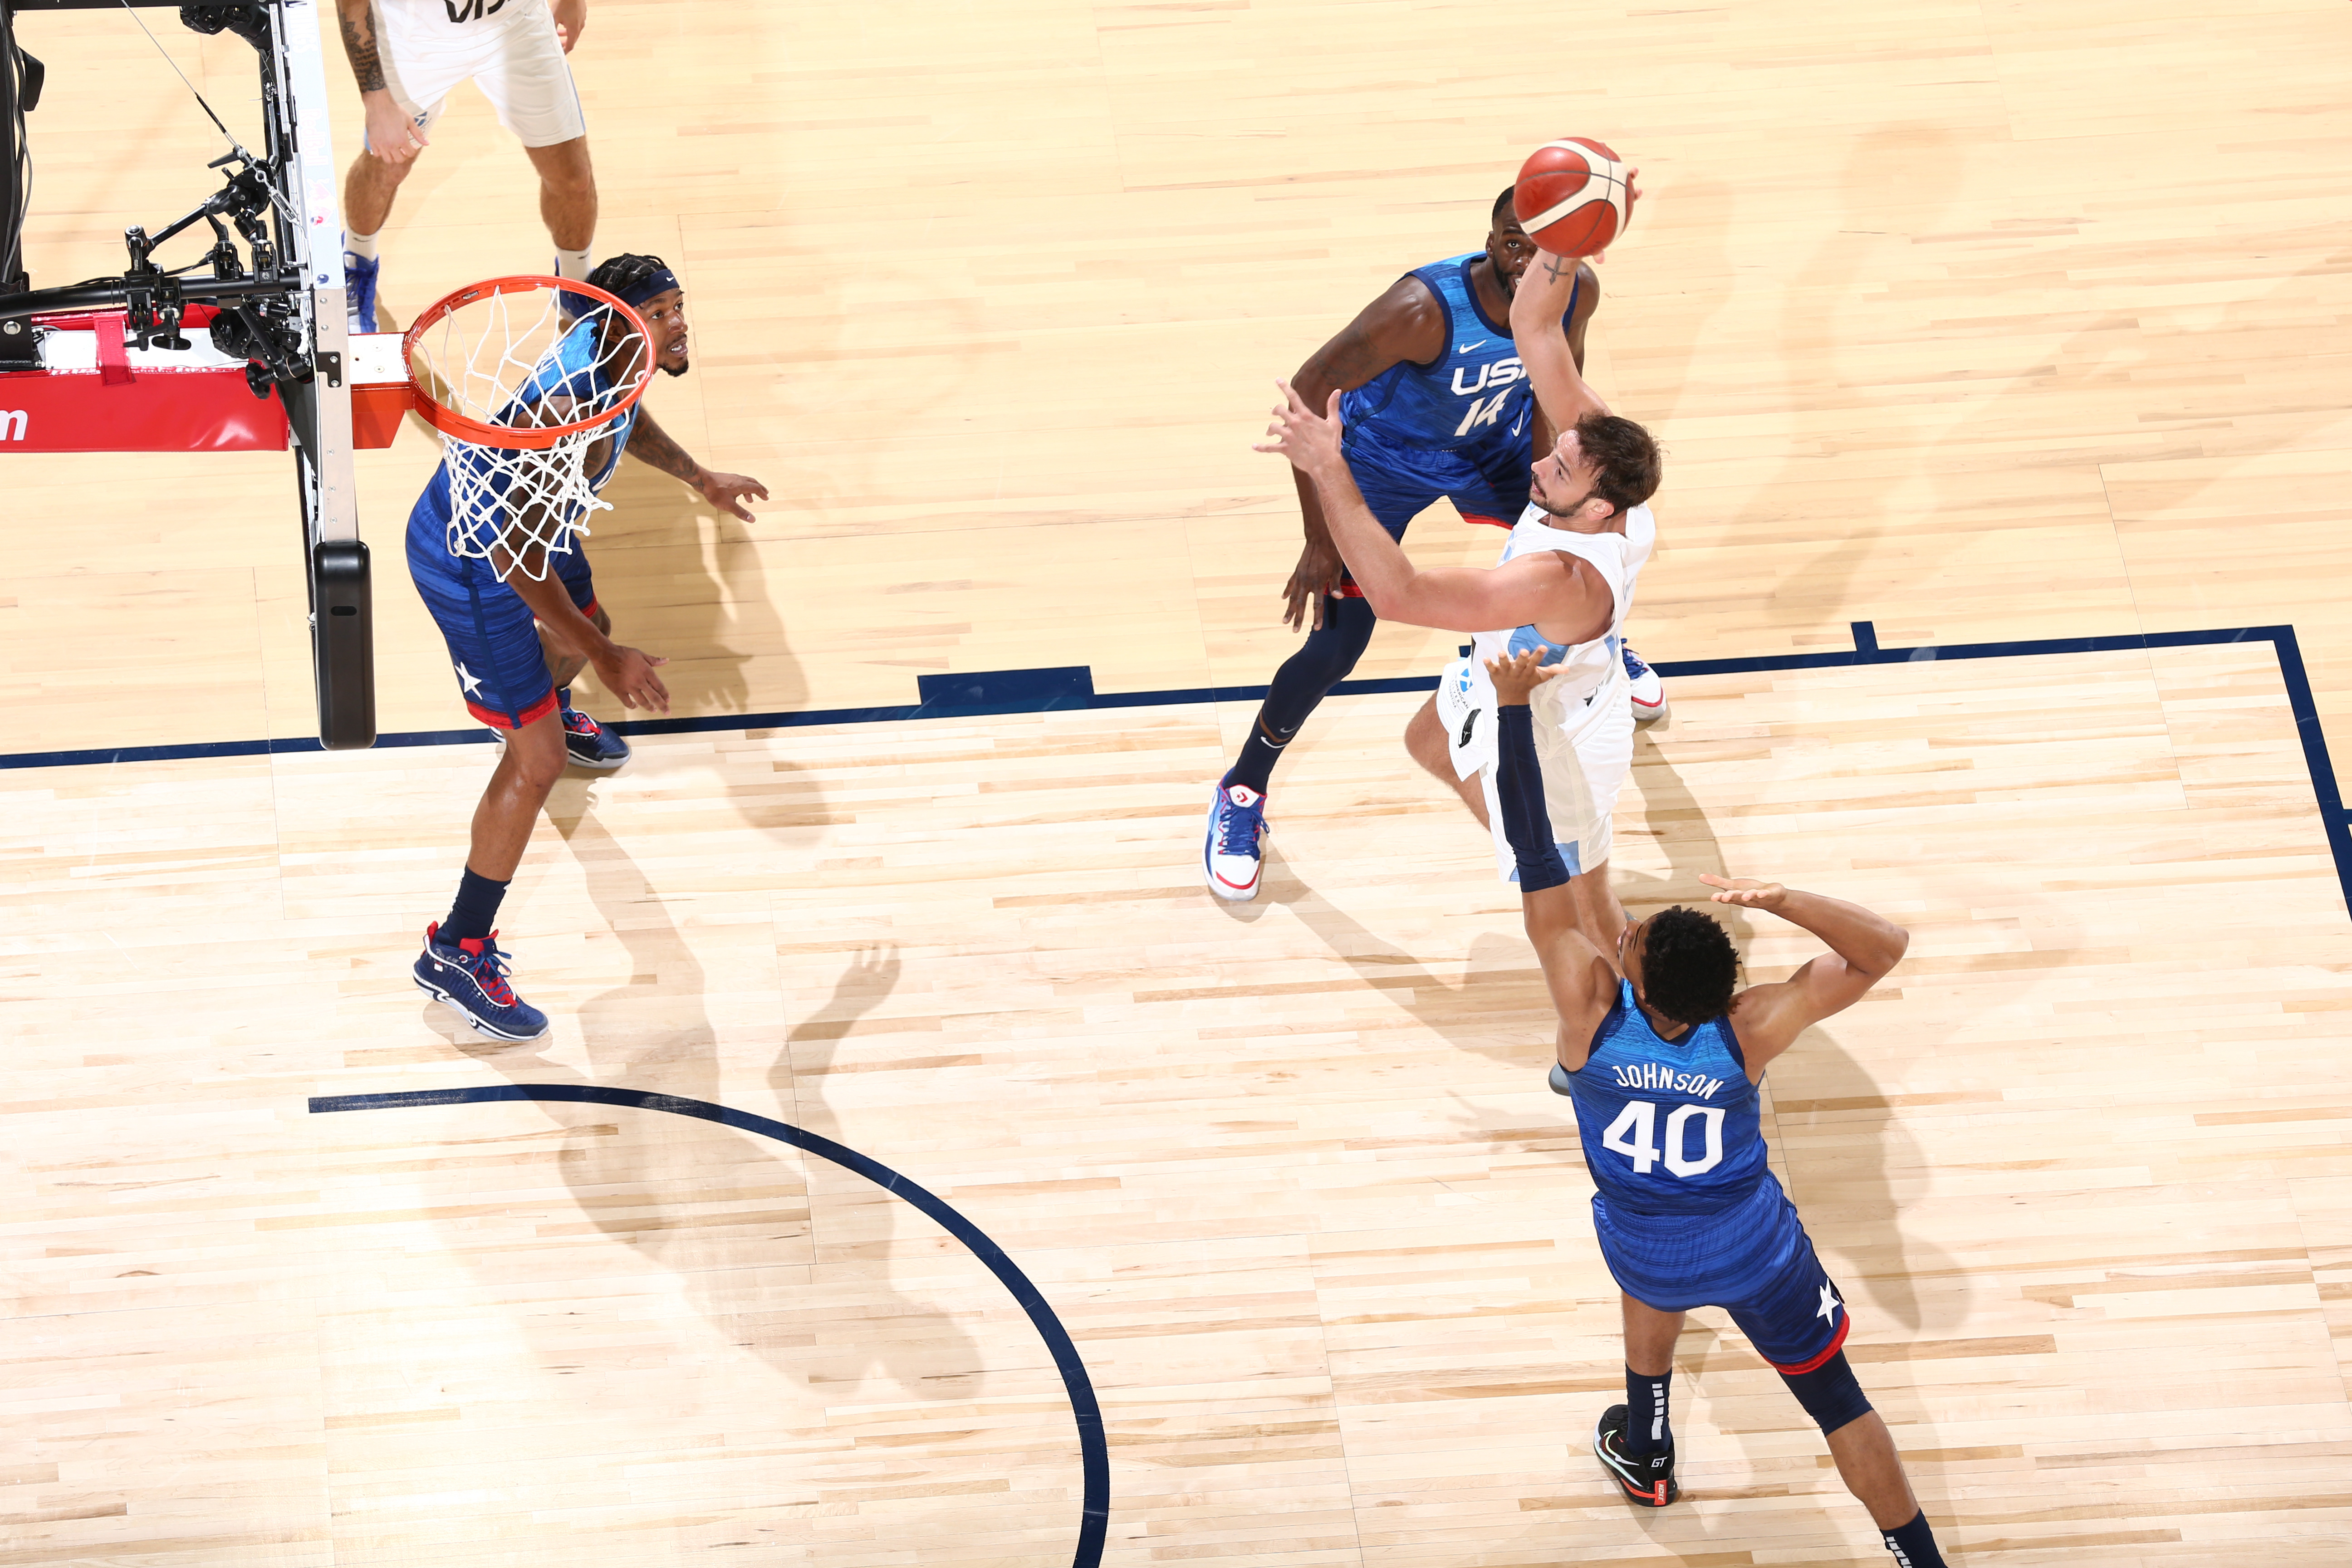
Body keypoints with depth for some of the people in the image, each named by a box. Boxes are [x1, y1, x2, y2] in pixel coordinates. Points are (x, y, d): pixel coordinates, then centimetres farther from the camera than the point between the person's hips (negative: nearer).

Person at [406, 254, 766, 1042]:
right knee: (537, 763, -7)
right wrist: (604, 659, -31)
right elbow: (518, 556, -35)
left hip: (517, 515, 10)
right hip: (471, 564, -10)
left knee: (586, 625, 37)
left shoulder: (611, 339, -11)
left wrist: (699, 478, 25)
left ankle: (554, 714, 75)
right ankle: (457, 951, 3)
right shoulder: (575, 421, -39)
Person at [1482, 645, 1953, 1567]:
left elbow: (1539, 867, -31)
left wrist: (1513, 707, -32)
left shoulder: (1593, 1014, -31)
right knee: (1840, 1403, 13)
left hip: (1650, 1256, 2)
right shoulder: (1747, 1033, -30)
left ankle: (1646, 1460, 52)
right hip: (1757, 1252, -2)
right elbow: (1884, 947, -26)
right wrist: (1778, 901, -42)